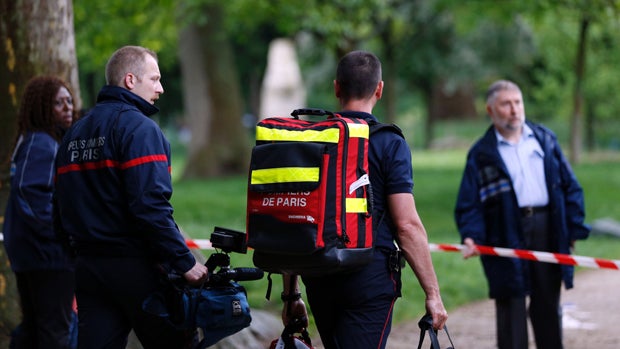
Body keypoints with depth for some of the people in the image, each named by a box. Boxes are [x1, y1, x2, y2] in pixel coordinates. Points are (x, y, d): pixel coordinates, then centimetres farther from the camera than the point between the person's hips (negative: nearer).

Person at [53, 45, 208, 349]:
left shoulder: (75, 134, 16)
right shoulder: (140, 128, -11)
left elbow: (62, 209, 17)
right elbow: (151, 206, -21)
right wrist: (185, 262, -19)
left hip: (87, 267, 8)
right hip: (135, 266, -7)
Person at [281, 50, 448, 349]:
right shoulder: (389, 144, -6)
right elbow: (407, 226, -11)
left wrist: (290, 294, 16)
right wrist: (433, 294, -6)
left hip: (318, 279, 5)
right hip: (370, 276, -5)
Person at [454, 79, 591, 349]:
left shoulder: (545, 139, 11)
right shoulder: (482, 154, 1)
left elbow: (570, 186, 11)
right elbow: (469, 204, -2)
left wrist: (575, 229, 4)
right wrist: (471, 237, -19)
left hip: (548, 232, 3)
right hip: (506, 237, -3)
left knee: (548, 304, 11)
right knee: (510, 306, -2)